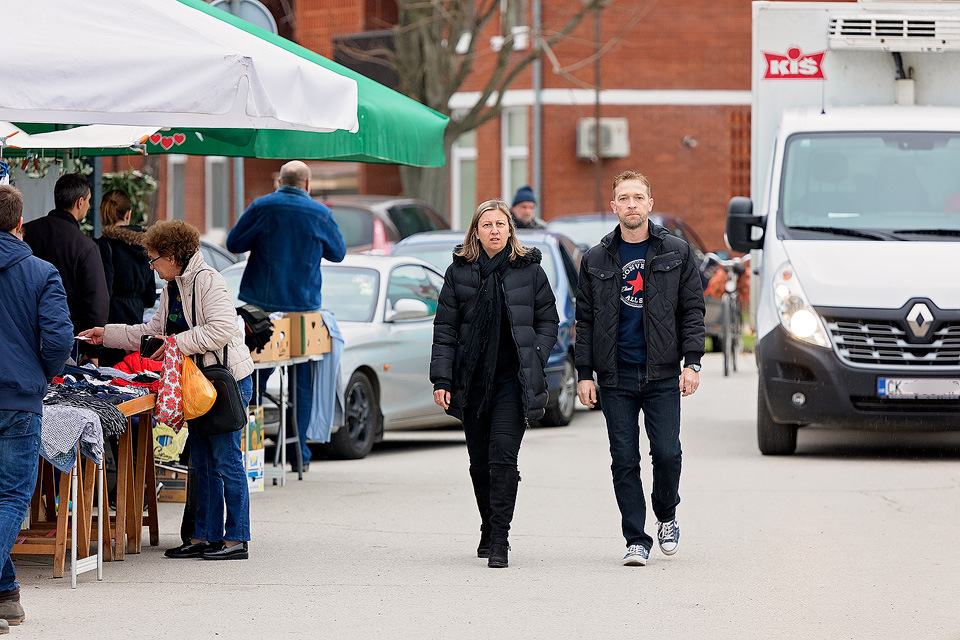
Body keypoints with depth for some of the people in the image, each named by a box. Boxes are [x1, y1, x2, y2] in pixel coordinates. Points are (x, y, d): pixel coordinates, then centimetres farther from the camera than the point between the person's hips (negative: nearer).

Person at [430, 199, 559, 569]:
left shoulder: (530, 270, 3)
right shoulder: (459, 272, 6)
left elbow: (548, 321, 7)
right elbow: (445, 329, 6)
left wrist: (533, 365, -5)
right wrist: (441, 379, -2)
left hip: (513, 378, -2)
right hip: (473, 379, 3)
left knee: (502, 457, -14)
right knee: (480, 462, 9)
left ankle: (499, 539, -12)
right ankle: (489, 530, 27)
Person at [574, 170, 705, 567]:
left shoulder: (676, 254, 6)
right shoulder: (596, 260, 9)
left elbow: (692, 311, 5)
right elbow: (585, 321, 10)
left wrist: (691, 363, -6)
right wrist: (584, 374, 2)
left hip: (661, 375, -1)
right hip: (615, 376, 1)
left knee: (667, 453, -8)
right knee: (625, 461, -1)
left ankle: (667, 516, 19)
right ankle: (636, 541, 6)